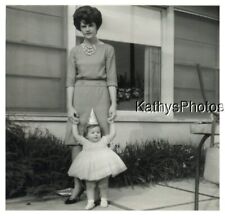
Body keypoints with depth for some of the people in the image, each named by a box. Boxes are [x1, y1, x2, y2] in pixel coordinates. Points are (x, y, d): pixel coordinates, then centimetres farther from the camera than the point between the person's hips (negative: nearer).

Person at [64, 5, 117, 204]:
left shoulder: (107, 50, 8)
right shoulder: (75, 52, 12)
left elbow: (111, 79, 3)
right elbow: (70, 80, 7)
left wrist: (114, 103, -7)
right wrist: (70, 106, -4)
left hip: (100, 96, -2)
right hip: (79, 96, 2)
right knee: (76, 141, -2)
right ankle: (78, 185, 6)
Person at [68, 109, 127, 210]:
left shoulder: (103, 140, 4)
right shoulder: (85, 142, 1)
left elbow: (112, 134, 6)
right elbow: (76, 135, -1)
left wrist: (111, 123, 7)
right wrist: (75, 124, 3)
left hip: (103, 168, 0)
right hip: (89, 169, 0)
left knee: (103, 185, 11)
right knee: (90, 186, 3)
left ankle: (104, 199, 26)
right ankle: (90, 201, 10)